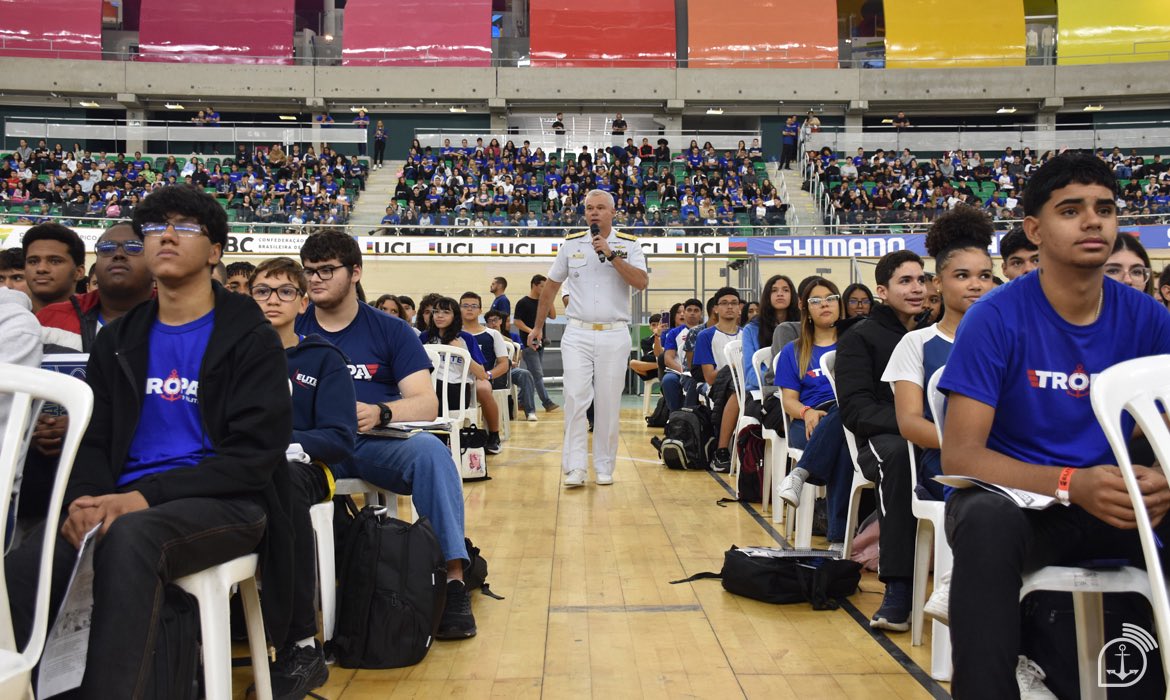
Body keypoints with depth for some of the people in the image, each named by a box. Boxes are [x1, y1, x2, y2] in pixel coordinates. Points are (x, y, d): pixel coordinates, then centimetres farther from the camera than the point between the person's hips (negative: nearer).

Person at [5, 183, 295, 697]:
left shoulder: (251, 338, 0)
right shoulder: (117, 340, 18)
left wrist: (145, 496, -19)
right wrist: (85, 497, -12)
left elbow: (254, 454, -9)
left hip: (225, 503, -4)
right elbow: (91, 438, 12)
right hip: (126, 502, 4)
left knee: (129, 536, -37)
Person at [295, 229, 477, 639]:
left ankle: (453, 579, -28)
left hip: (377, 443, 0)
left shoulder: (390, 331, 10)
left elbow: (426, 404, 0)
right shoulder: (291, 332, 14)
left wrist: (379, 412, -20)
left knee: (429, 450, -32)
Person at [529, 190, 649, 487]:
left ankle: (604, 467, 14)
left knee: (608, 403, 3)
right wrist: (538, 326, 16)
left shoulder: (629, 244, 3)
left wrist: (612, 254, -18)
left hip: (614, 335, -1)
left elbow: (642, 282, -12)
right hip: (577, 334, 1)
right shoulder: (571, 244, 8)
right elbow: (551, 285, 16)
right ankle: (575, 468, -4)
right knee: (575, 399, -8)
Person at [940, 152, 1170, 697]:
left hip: (1109, 504, 4)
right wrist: (1071, 483, -29)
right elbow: (960, 454, -16)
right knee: (989, 519, -37)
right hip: (1015, 495, -3)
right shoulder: (996, 318, -11)